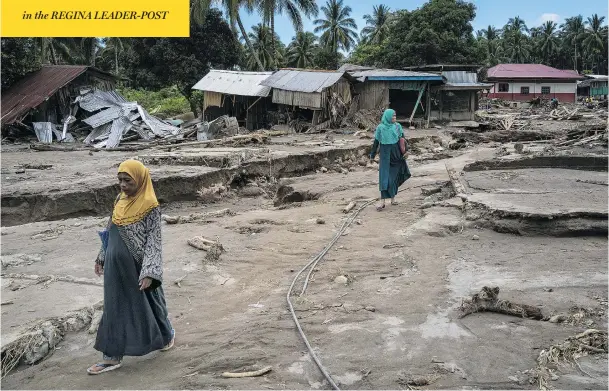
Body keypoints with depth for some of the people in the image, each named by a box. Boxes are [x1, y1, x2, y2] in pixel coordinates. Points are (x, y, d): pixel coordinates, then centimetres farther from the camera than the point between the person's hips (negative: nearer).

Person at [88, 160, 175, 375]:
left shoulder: (149, 206, -17)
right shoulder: (120, 200, 4)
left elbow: (153, 241, -18)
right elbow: (110, 232, 14)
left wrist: (148, 273, -23)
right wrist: (102, 258, 19)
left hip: (137, 266, -6)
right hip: (117, 266, 7)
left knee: (147, 304, 12)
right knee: (115, 309, 10)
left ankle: (167, 335, 37)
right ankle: (113, 357, 20)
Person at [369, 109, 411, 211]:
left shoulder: (397, 126, 1)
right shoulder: (380, 128, -4)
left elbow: (403, 140, 5)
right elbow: (376, 141, 2)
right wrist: (372, 154, 3)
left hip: (396, 155, 2)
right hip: (385, 154, -2)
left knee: (394, 176, 8)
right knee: (384, 177, -5)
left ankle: (393, 198, 21)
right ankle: (382, 201, -5)